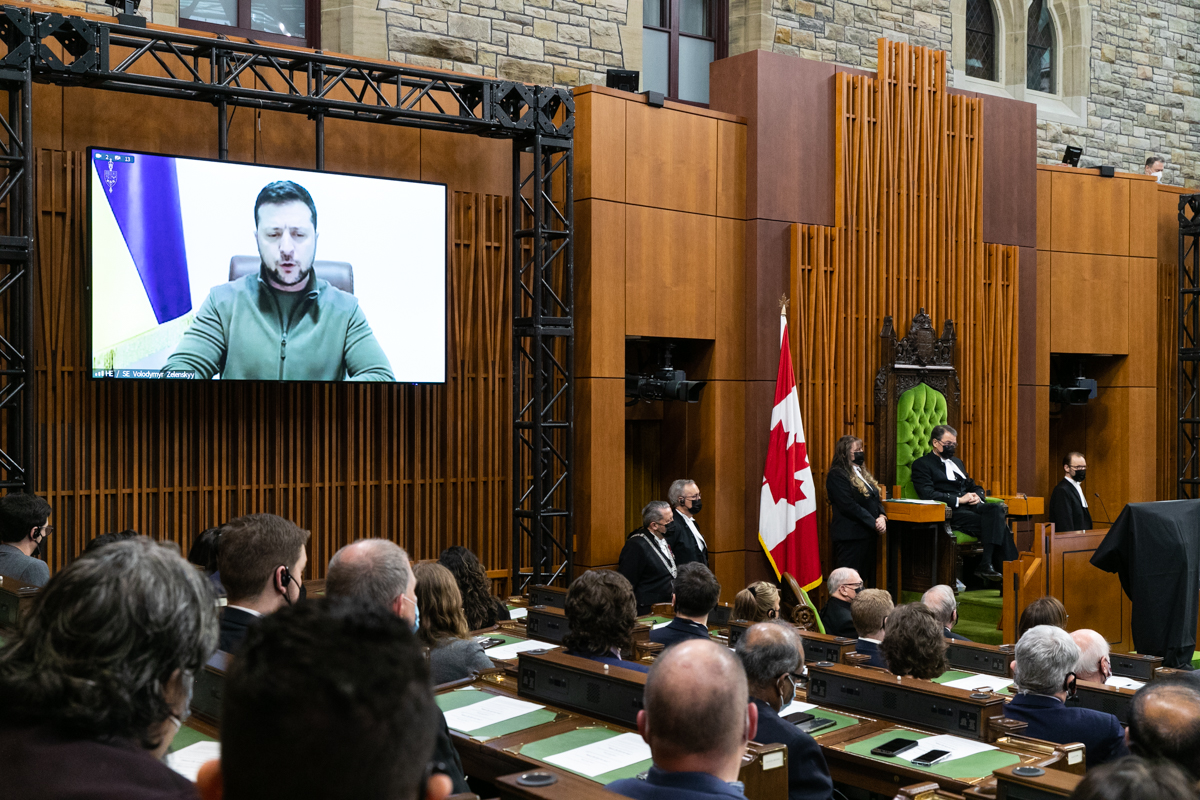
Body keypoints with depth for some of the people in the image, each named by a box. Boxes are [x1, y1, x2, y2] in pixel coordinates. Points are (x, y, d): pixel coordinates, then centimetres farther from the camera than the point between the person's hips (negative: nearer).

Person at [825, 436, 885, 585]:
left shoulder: (862, 472, 18)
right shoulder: (837, 475, -10)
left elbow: (876, 498, 17)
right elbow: (848, 506, -18)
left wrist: (882, 517, -4)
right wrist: (874, 523, -17)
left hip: (868, 534, 9)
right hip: (850, 536, -9)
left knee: (867, 577, 9)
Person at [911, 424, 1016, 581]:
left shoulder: (957, 462, 30)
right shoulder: (922, 464, 4)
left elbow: (973, 486, 29)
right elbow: (927, 494, -11)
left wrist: (978, 495, 3)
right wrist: (959, 500, -15)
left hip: (970, 506, 7)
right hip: (950, 512, -7)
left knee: (996, 509, -28)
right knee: (995, 523, -28)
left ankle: (986, 565, -35)